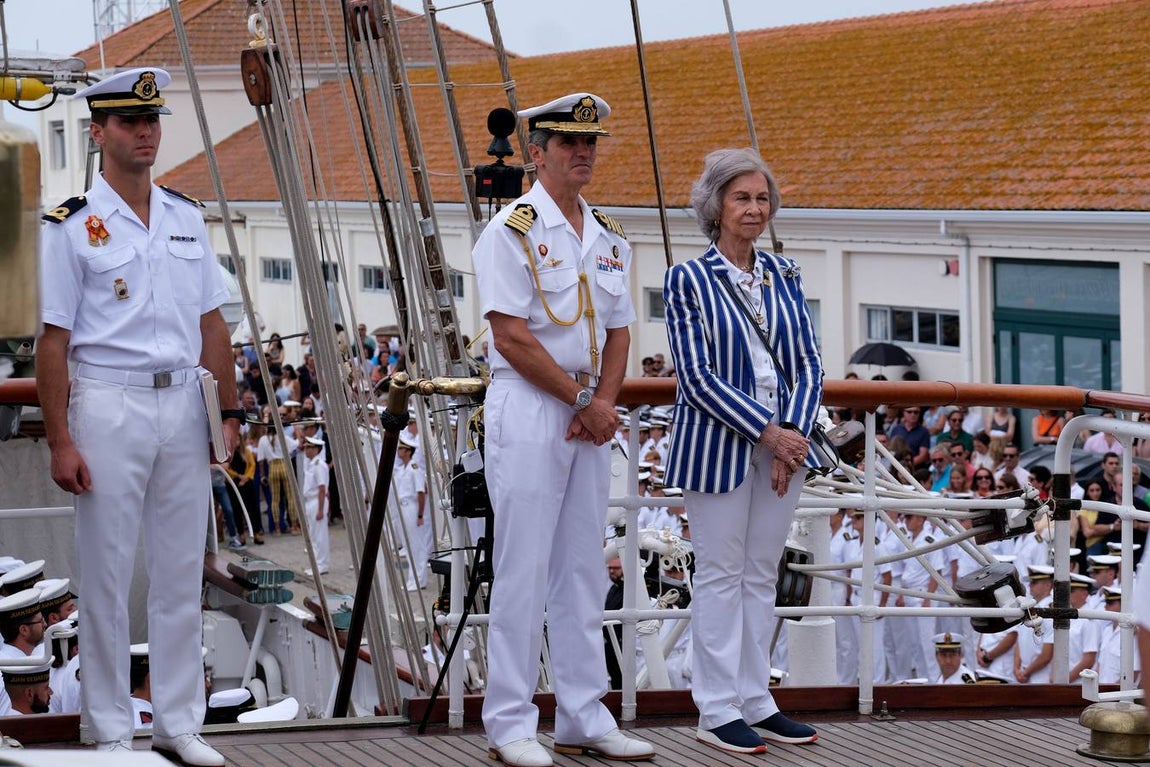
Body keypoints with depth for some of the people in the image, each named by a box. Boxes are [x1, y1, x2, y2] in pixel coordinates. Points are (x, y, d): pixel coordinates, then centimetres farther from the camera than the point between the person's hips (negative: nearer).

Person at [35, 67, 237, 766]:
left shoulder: (187, 217, 11)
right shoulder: (73, 226, -4)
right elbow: (53, 340, -6)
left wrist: (230, 410, 9)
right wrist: (61, 442, -11)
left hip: (183, 404, 5)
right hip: (110, 406, -5)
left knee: (181, 572, 9)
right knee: (107, 576, 2)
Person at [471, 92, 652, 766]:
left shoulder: (610, 238, 14)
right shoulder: (512, 230, -8)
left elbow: (619, 332, 13)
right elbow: (513, 337, -14)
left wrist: (605, 401, -4)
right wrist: (581, 397, -12)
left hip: (591, 416, 7)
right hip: (528, 410, -7)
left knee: (583, 569, 9)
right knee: (524, 570, -5)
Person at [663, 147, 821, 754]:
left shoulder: (784, 275, 9)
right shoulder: (688, 280, -5)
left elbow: (807, 362, 8)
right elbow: (696, 374, -11)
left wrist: (793, 431, -8)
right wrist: (766, 432, -16)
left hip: (783, 442, 5)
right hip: (719, 445, -5)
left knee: (762, 574, 10)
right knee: (721, 574, 0)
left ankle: (756, 702, 17)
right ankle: (717, 711, 6)